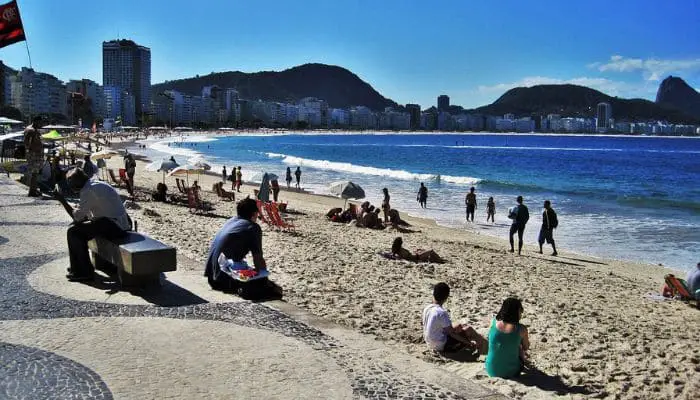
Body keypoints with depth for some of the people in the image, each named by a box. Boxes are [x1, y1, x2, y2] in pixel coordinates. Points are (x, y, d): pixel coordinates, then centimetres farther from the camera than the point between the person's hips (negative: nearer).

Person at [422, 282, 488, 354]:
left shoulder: (427, 308, -2)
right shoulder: (442, 313, -26)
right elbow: (451, 333, -20)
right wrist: (468, 342, -9)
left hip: (430, 343, 8)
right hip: (441, 346, -8)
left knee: (459, 326, 20)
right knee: (468, 329, 0)